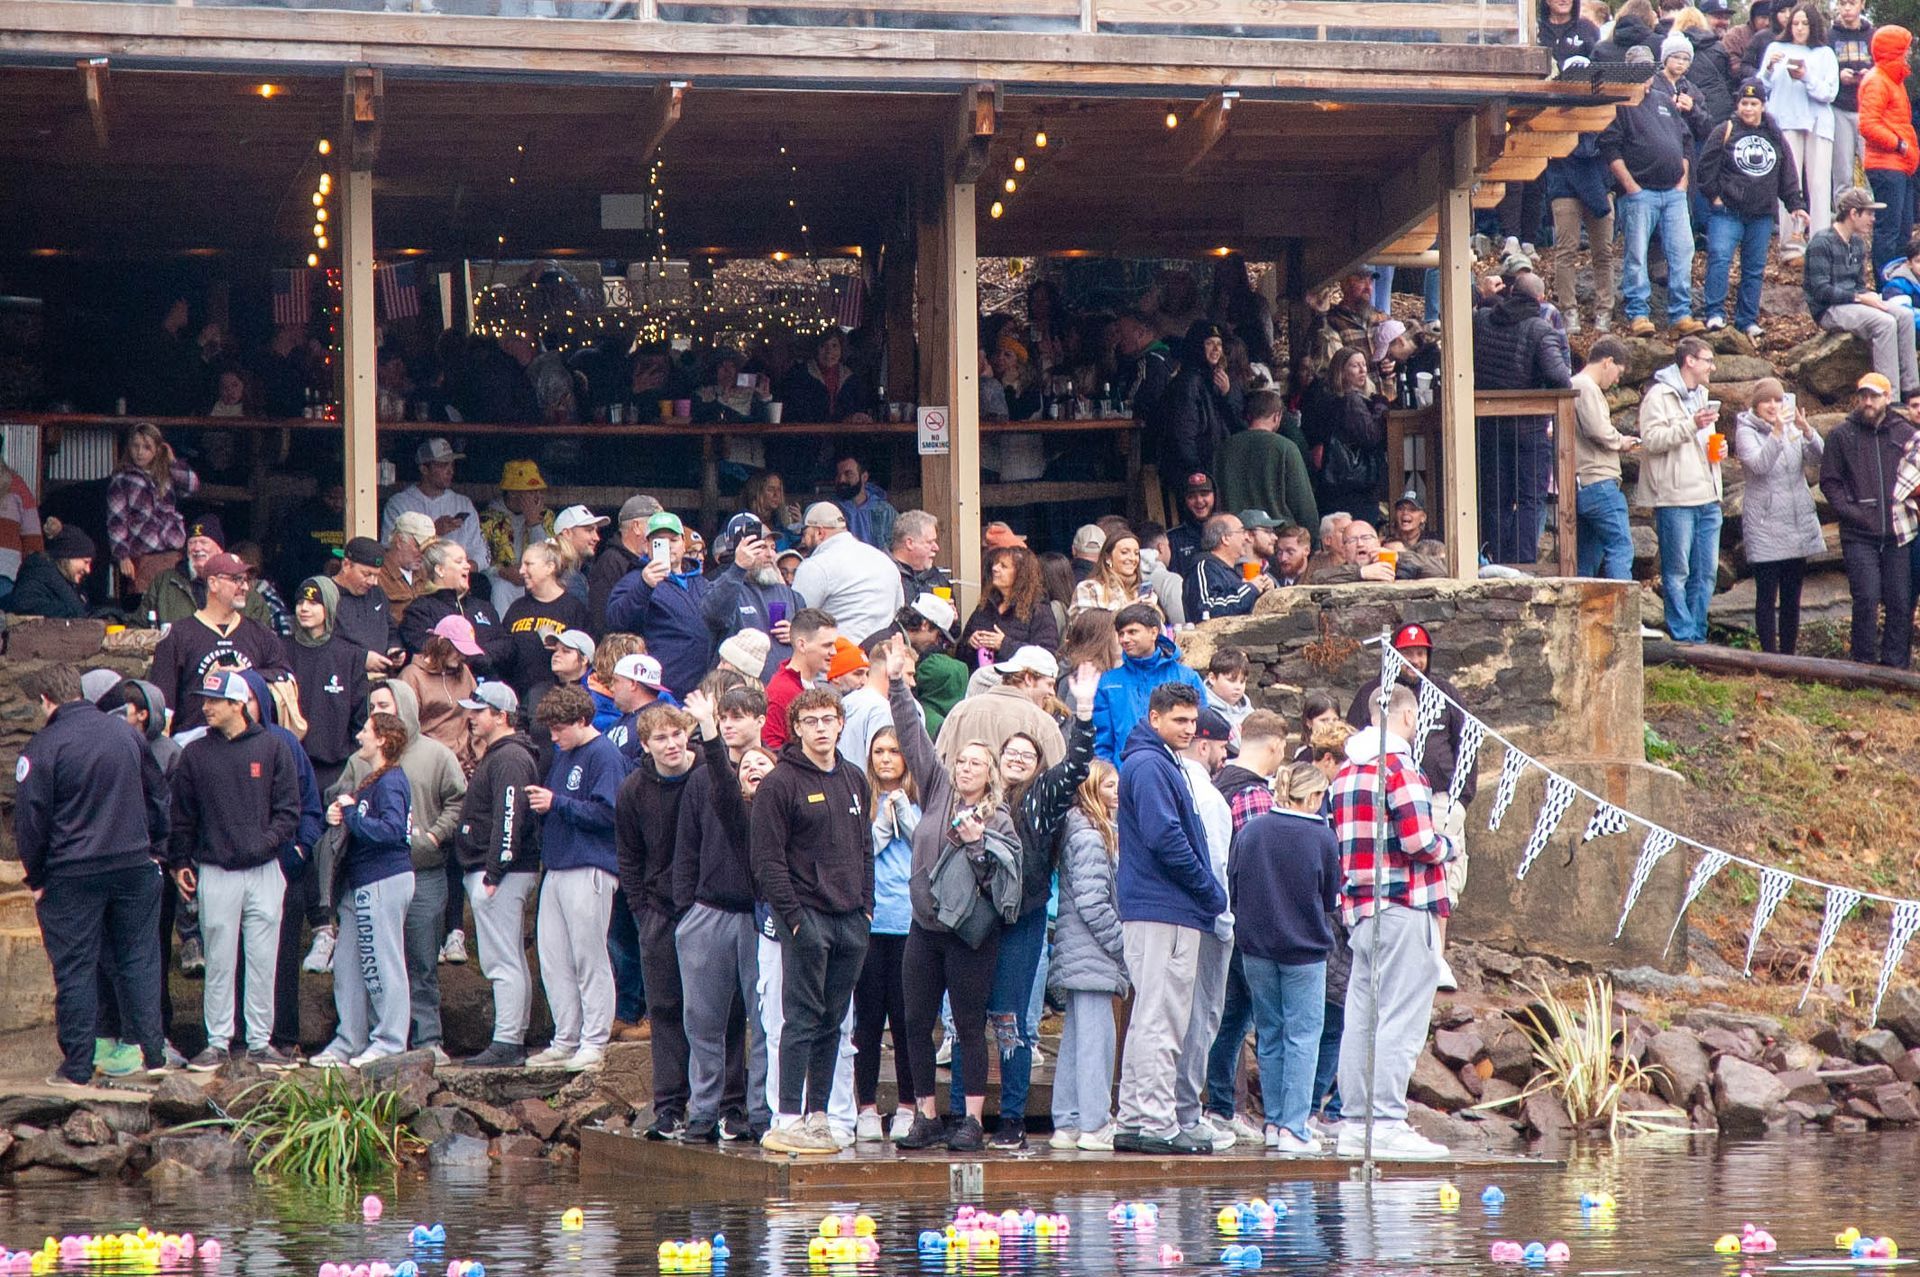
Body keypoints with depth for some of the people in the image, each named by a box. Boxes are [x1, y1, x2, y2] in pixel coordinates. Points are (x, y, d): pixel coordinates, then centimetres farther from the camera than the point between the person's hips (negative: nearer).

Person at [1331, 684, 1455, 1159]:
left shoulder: (1346, 772, 14)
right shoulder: (1399, 767, -11)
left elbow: (1336, 841, 17)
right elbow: (1417, 842, -17)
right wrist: (1447, 847, 1)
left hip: (1359, 907, 8)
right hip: (1403, 907, -8)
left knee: (1362, 1019, 9)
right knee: (1400, 1020, -8)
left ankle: (1356, 1122, 10)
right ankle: (1387, 1125, -12)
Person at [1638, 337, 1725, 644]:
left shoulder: (1701, 396, 23)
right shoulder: (1660, 395, -5)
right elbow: (1651, 440, -17)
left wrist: (1717, 448, 14)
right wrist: (1692, 425, -23)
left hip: (1708, 498, 8)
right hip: (1676, 498, -8)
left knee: (1706, 572, 8)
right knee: (1677, 572, -4)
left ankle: (1698, 636, 14)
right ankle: (1683, 637, -1)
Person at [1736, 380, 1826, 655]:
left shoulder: (1793, 429, 10)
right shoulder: (1746, 432, -3)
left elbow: (1819, 454, -5)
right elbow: (1759, 464, -21)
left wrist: (1806, 430, -24)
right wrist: (1777, 432, -33)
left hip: (1798, 523, 5)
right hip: (1764, 526, -5)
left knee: (1792, 596, 8)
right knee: (1767, 595, -5)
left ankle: (1789, 654, 14)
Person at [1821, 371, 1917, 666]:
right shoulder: (1841, 436, 6)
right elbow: (1829, 482, 5)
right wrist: (1851, 512, -7)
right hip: (1859, 536, -2)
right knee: (1867, 599, -10)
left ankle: (1896, 663, 9)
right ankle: (1865, 661, 0)